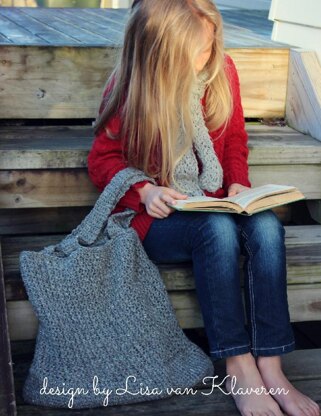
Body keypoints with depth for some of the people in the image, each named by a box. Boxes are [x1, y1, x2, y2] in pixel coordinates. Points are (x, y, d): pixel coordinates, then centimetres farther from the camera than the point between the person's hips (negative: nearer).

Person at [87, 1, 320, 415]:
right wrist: (144, 191, -21)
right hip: (154, 217, -4)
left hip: (214, 207, 4)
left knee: (266, 225, -28)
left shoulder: (221, 70, -1)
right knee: (217, 228, -35)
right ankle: (240, 371, -26)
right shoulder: (129, 87, -10)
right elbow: (103, 159, -3)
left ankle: (270, 367, -26)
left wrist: (237, 182, -5)